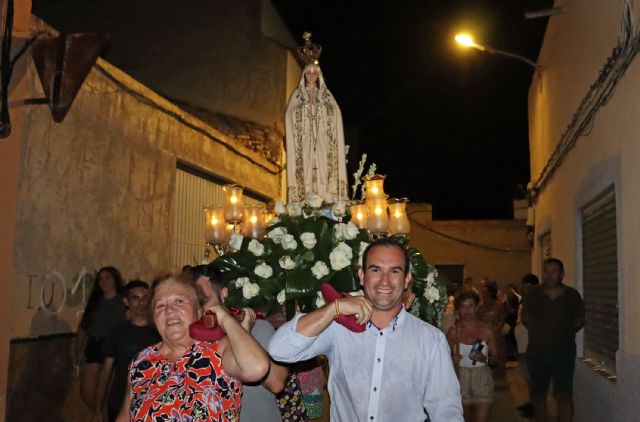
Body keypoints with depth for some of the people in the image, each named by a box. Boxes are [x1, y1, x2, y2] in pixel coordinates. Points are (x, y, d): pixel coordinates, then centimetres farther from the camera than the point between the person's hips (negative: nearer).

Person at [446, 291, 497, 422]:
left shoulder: (487, 330, -2)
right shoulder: (453, 331, -3)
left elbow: (496, 356, 4)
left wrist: (485, 358, -15)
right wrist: (452, 360, -15)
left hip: (482, 380, -1)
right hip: (460, 380, 1)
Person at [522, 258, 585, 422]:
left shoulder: (572, 295, -3)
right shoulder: (533, 294, -1)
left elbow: (580, 320, 7)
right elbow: (525, 317, 9)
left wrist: (566, 332, -3)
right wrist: (539, 331, 1)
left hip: (564, 353, -2)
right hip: (537, 353, 2)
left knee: (564, 396, -9)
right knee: (539, 394, 15)